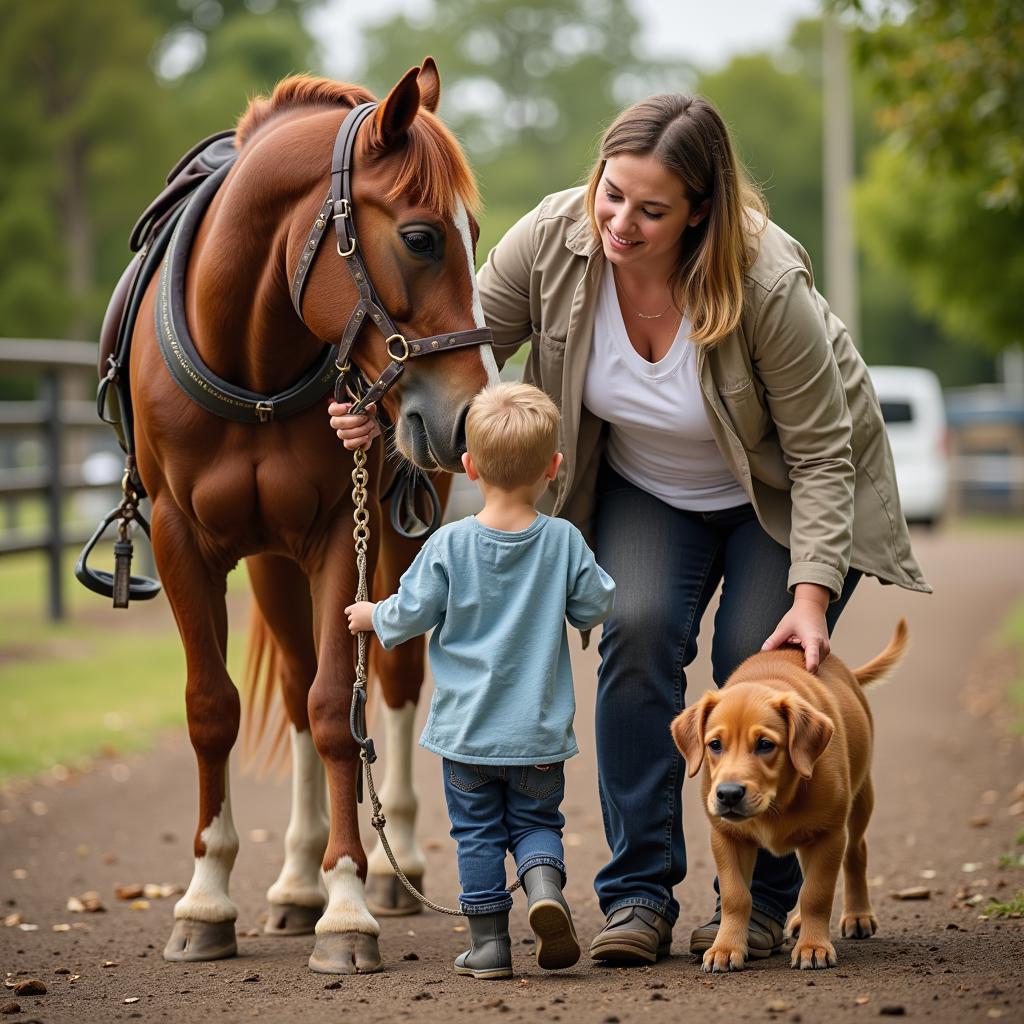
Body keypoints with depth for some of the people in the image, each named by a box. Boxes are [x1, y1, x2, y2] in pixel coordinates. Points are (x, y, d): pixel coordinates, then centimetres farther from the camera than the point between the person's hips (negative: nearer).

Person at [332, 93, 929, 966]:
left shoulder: (768, 284, -34)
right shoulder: (554, 239, -24)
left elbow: (820, 452, -26)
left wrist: (811, 592, -33)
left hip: (779, 494, -3)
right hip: (644, 487, 3)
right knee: (638, 633, -18)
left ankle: (763, 901, 5)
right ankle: (639, 893, -9)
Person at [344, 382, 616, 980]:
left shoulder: (449, 545, -10)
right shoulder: (565, 541, -8)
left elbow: (411, 615, -5)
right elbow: (596, 606, 1)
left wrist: (373, 617, 16)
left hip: (466, 727, -1)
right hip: (540, 729, 1)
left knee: (477, 831, 10)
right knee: (536, 820, 14)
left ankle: (489, 941, 10)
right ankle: (545, 882, -15)